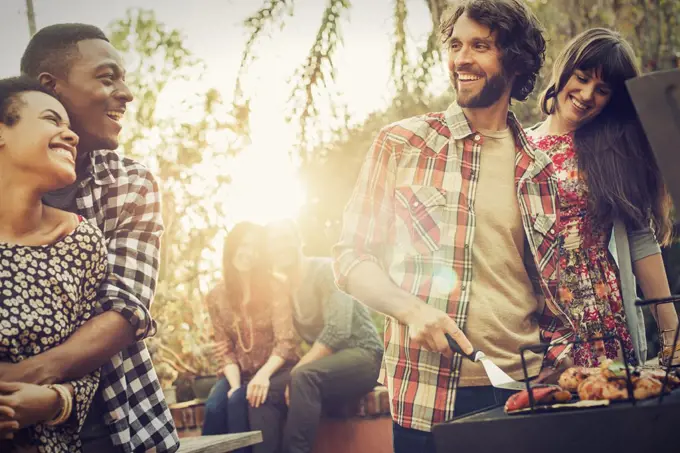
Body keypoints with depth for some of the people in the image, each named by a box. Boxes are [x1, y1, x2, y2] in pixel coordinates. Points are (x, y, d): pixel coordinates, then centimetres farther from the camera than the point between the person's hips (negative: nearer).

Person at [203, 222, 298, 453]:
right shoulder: (216, 297, 3)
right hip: (240, 373, 3)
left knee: (254, 399, -35)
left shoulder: (274, 288, -6)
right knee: (214, 407, -28)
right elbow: (225, 350, 1)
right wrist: (235, 384, -17)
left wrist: (263, 375, -30)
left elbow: (285, 342, -12)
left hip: (276, 370, -3)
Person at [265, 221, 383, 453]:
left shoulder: (326, 270, -11)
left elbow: (337, 331, -23)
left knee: (303, 377, -34)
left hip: (363, 355, -6)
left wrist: (296, 370, -26)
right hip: (323, 361, 6)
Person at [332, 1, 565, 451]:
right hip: (428, 393, -2)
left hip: (525, 385, 3)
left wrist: (559, 361, 3)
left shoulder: (537, 167, 7)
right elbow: (351, 255, 0)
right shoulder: (401, 143, -1)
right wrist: (410, 309, -17)